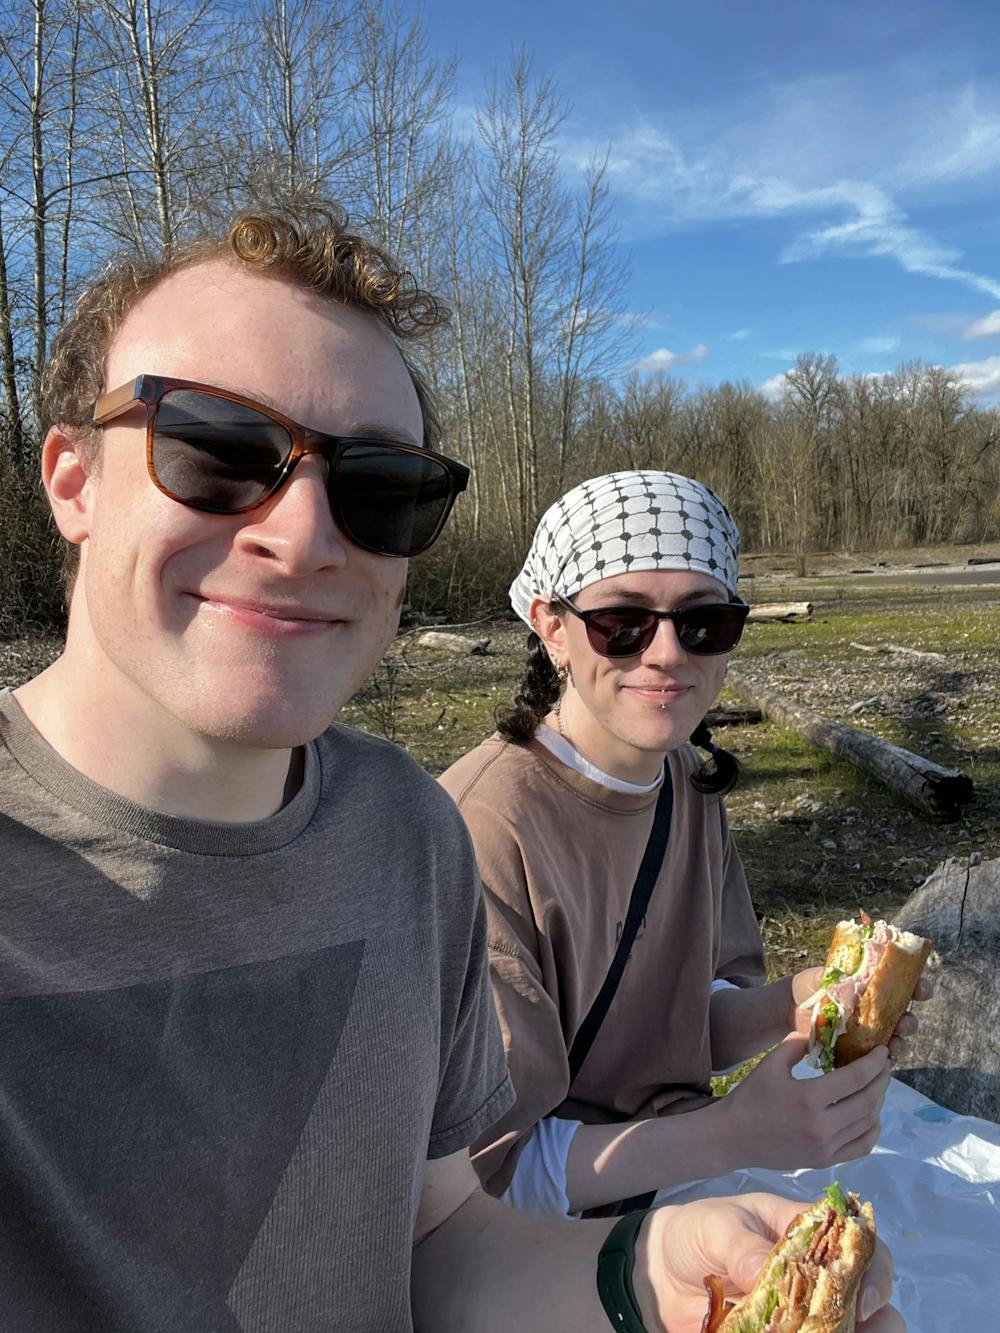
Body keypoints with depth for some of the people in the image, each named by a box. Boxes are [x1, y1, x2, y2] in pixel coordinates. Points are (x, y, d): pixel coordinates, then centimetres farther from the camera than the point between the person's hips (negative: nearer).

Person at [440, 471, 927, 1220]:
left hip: (675, 1162, 7)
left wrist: (787, 1006, -13)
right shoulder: (484, 836, -28)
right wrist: (733, 1137, -27)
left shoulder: (687, 777, -3)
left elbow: (688, 1026, 6)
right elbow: (490, 1168, -21)